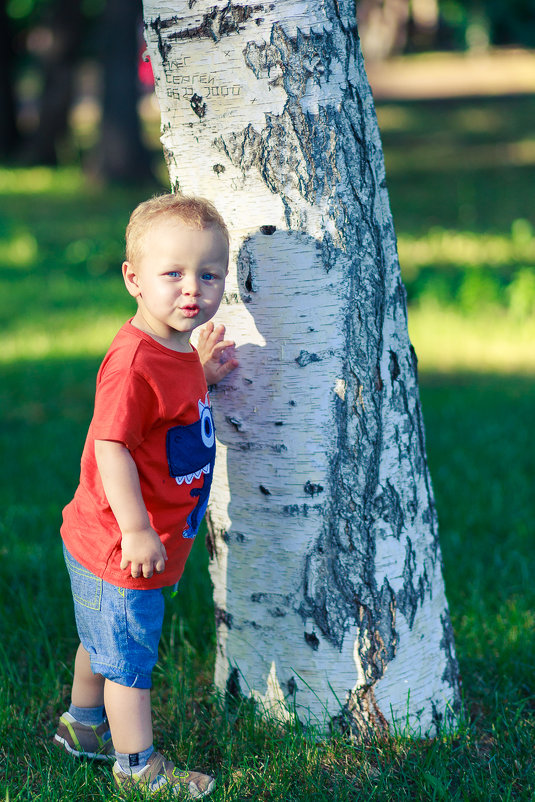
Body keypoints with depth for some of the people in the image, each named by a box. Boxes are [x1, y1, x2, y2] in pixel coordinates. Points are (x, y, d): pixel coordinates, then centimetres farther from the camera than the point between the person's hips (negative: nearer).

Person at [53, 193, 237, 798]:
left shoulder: (174, 351, 3)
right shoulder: (136, 362, -28)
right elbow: (111, 446, -29)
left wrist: (203, 373, 7)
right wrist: (135, 530, -29)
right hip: (120, 549, -10)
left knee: (104, 639, 27)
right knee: (128, 655, 5)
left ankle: (82, 726, 46)